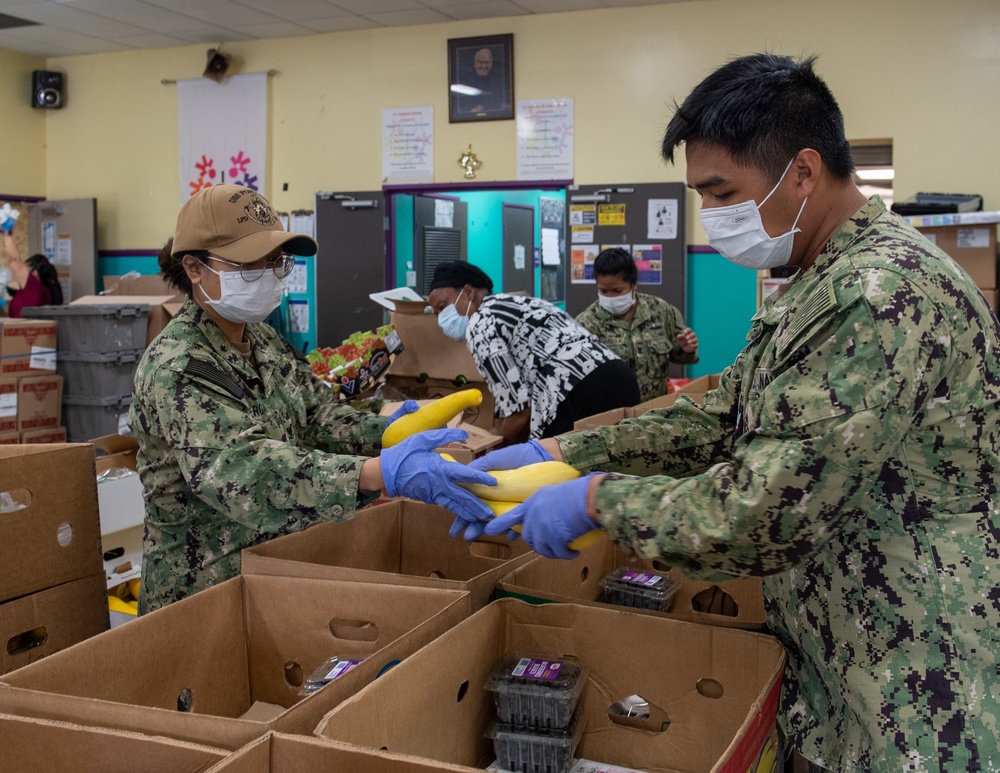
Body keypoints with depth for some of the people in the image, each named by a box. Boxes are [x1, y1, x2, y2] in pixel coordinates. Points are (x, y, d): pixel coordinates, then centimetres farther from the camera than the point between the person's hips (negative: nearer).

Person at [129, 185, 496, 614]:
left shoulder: (262, 339, 9)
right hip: (209, 591, -7)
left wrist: (379, 430, -12)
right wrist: (383, 473, -45)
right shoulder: (177, 369, -19)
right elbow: (240, 468, -33)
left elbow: (315, 412, 10)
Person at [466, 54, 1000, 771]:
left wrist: (595, 496, -17)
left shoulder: (889, 293, -26)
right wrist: (553, 454, 1)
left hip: (923, 701, -9)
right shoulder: (812, 286, 9)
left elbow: (766, 511, -30)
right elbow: (721, 419, 9)